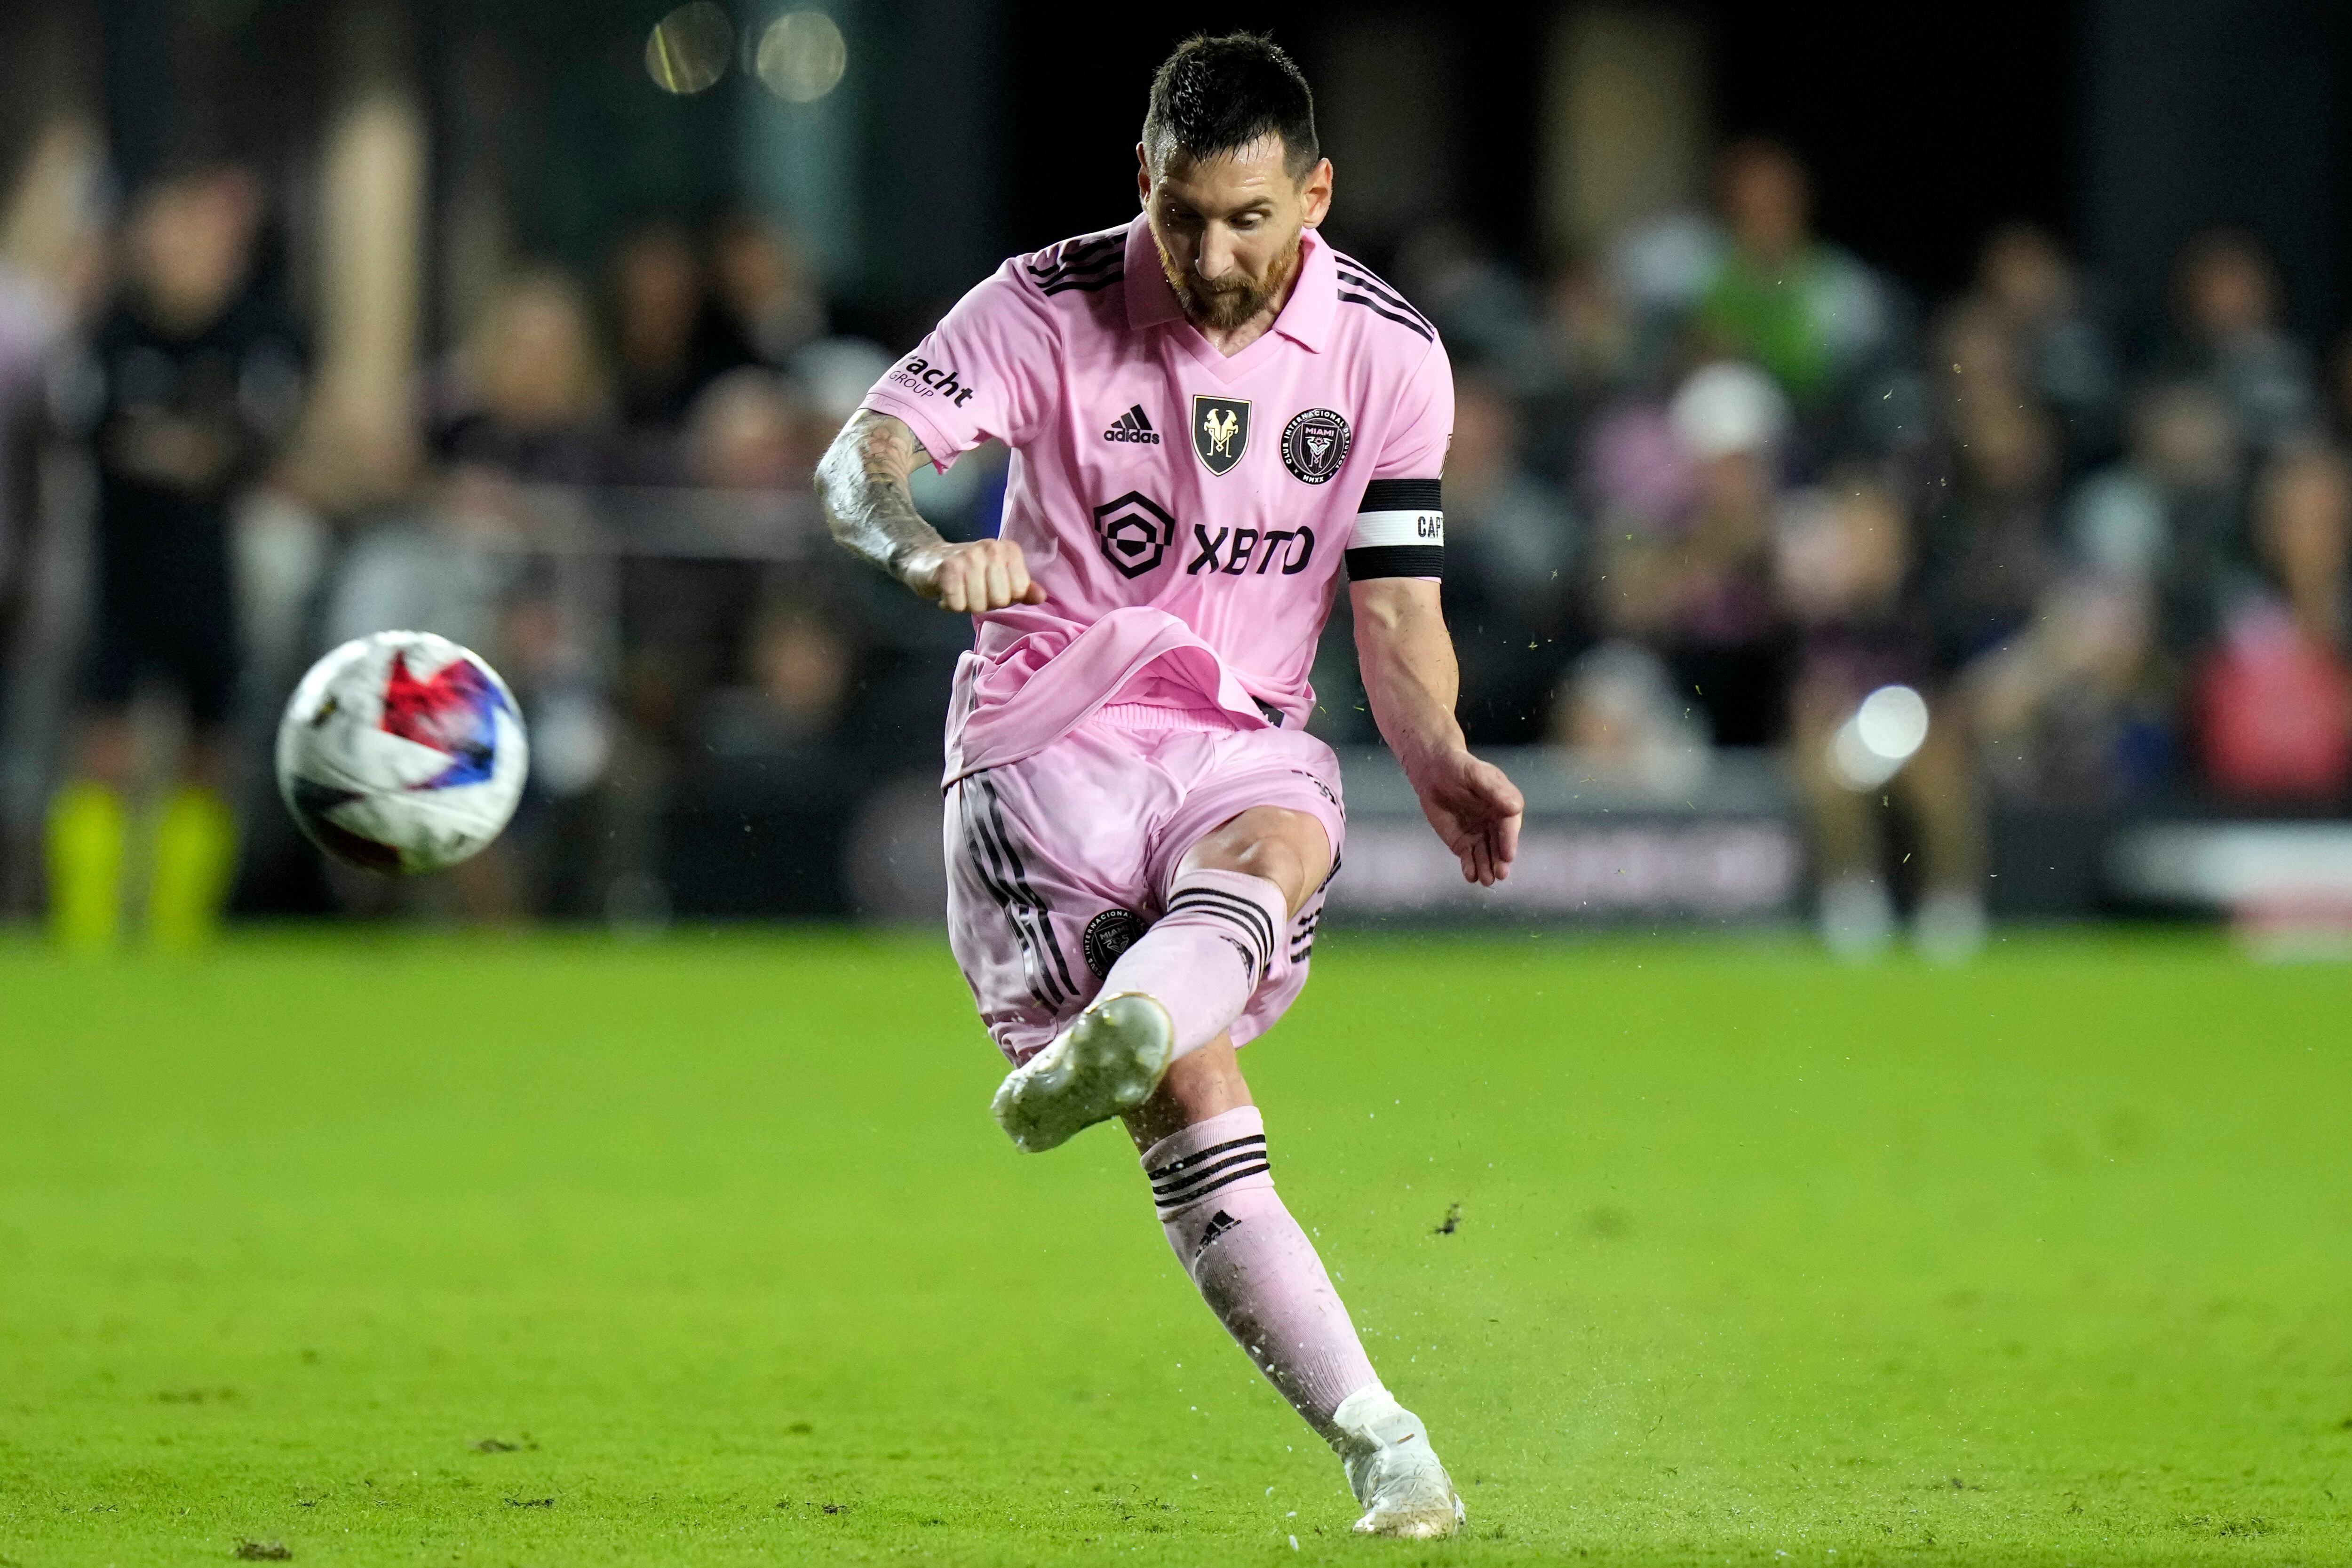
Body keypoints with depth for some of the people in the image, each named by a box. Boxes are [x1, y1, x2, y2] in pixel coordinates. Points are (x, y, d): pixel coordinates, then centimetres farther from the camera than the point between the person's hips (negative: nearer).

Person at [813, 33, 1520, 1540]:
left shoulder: (1388, 353, 2)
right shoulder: (1050, 308, -6)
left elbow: (1397, 610, 6)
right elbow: (862, 458, -18)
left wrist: (1442, 763, -14)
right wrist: (931, 550, -41)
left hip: (1247, 744, 2)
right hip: (1051, 741, -2)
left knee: (1267, 858, -37)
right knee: (1201, 1124, -18)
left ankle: (1104, 1044, -66)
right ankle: (1378, 1439, -17)